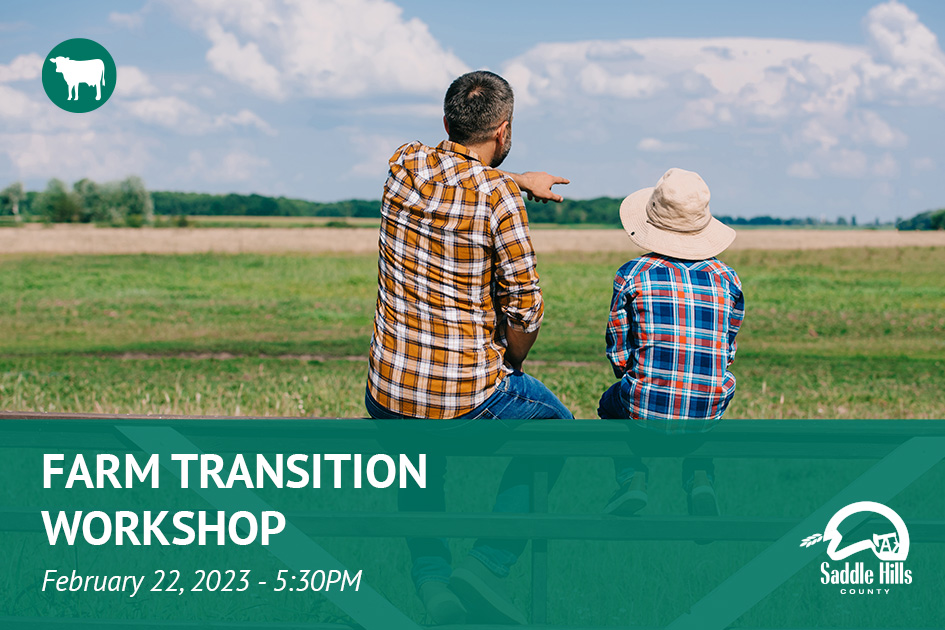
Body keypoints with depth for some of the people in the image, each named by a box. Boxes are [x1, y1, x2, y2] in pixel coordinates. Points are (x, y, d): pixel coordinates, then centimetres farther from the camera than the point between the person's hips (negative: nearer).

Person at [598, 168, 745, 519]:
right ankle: (700, 479, 11)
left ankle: (632, 478, 7)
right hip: (706, 420, 2)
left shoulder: (633, 275, -4)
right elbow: (725, 354, 11)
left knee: (610, 404, 33)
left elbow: (619, 355, 2)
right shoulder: (726, 279, 4)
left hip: (645, 421, -2)